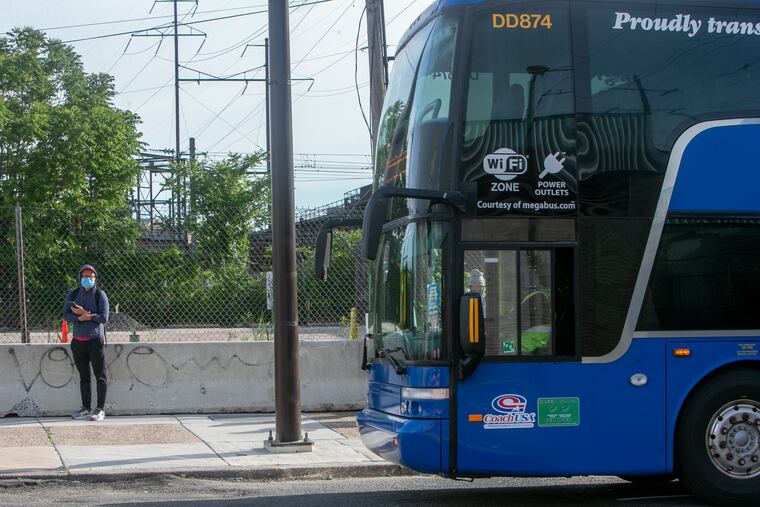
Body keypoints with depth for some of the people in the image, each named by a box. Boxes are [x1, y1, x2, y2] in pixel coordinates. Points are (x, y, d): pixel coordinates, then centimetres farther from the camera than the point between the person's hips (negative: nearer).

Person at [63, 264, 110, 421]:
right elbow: (66, 314, 1)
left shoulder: (100, 294, -4)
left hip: (95, 339, -4)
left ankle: (100, 409, 1)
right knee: (84, 376, 12)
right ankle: (86, 408, 19)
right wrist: (79, 318, -17)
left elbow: (104, 318, -10)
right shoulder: (73, 294, 7)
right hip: (78, 340, 4)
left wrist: (85, 313, -15)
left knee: (100, 376, -2)